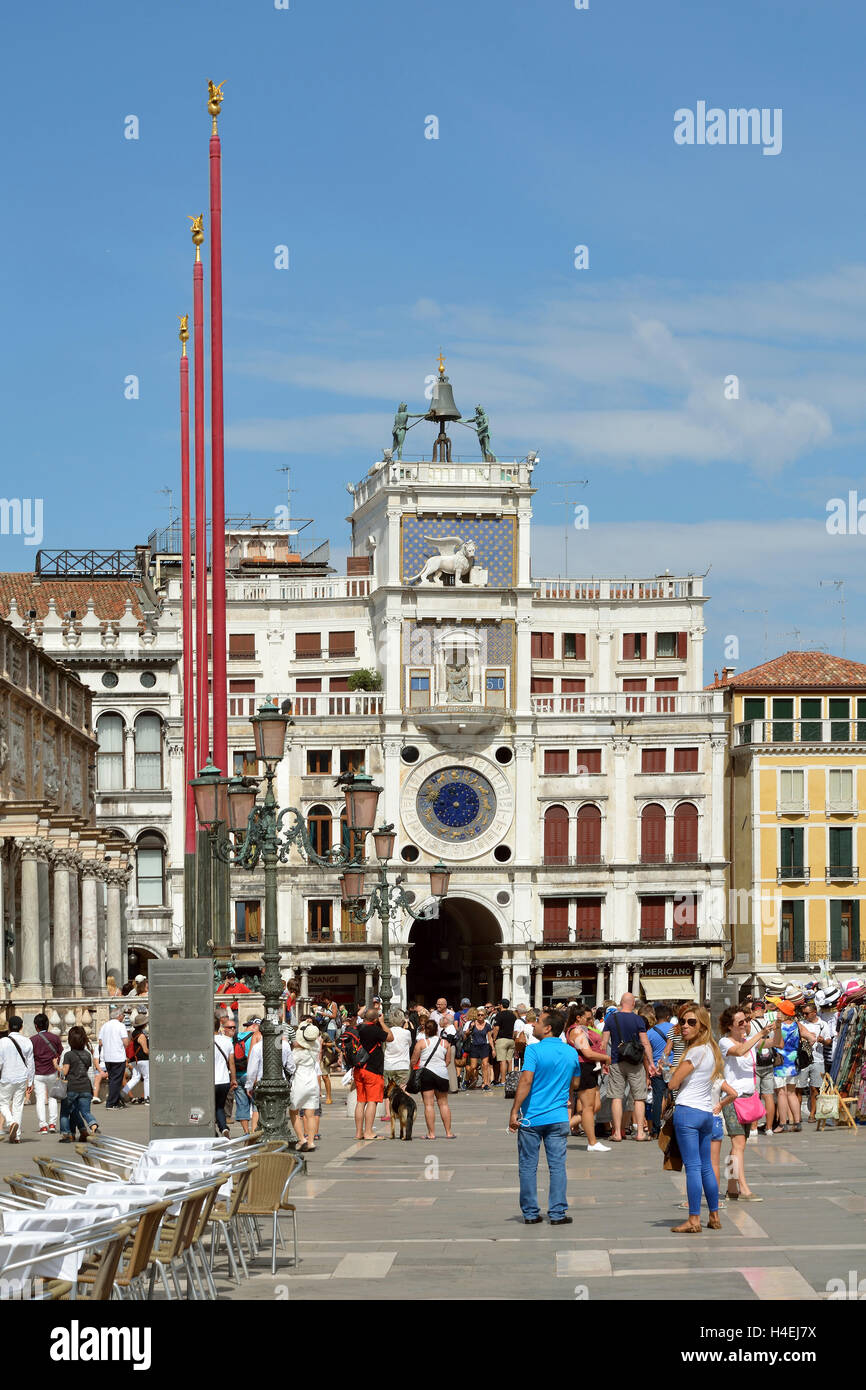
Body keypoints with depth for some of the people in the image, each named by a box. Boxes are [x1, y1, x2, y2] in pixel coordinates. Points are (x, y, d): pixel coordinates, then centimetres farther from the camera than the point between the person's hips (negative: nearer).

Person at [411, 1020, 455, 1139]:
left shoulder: (421, 1042, -4)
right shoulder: (445, 1043, 4)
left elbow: (413, 1061, -1)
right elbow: (448, 1060, 9)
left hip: (426, 1073, -3)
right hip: (442, 1073, 3)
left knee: (428, 1104, -1)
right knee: (443, 1103, 12)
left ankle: (431, 1133, -4)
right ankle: (448, 1132, 12)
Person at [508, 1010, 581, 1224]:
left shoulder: (534, 1051, -12)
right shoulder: (572, 1053, 5)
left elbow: (526, 1081, -19)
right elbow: (574, 1084, 17)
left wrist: (514, 1111, -17)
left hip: (531, 1118, -4)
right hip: (559, 1117, 4)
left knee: (528, 1166, 6)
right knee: (557, 1166, 6)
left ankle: (530, 1213, 9)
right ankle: (558, 1213, 4)